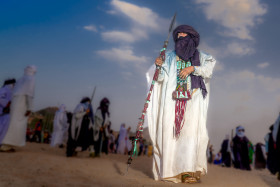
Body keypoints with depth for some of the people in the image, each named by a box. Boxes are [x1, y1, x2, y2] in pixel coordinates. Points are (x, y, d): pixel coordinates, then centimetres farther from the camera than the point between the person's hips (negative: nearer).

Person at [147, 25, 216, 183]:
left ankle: (190, 170, -10)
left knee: (191, 131, -13)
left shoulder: (200, 56, 16)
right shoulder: (170, 56, 19)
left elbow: (211, 64, -3)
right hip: (172, 100, 1)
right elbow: (162, 78, 8)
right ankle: (171, 170, 1)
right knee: (169, 131, -7)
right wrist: (160, 66, -11)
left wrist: (192, 68, -15)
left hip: (192, 100, -1)